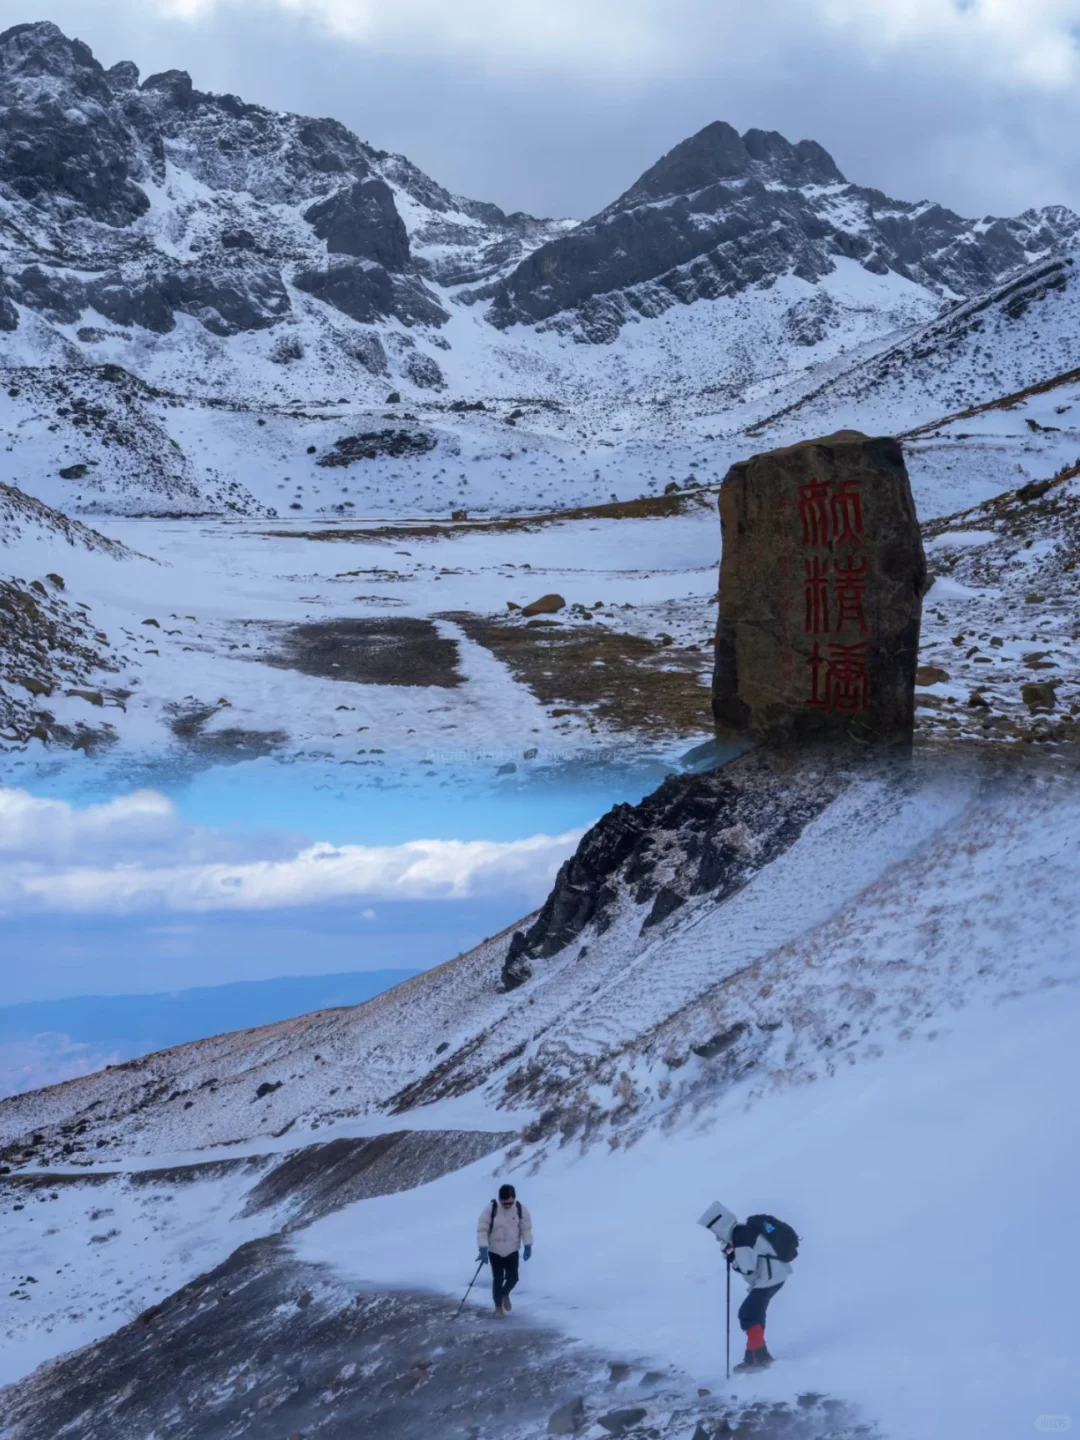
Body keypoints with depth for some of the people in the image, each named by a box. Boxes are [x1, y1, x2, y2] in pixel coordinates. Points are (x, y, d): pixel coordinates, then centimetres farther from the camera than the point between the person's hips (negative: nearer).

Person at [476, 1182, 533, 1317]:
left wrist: (528, 1246, -8)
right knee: (497, 1279, 1)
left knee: (513, 1278, 2)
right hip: (494, 1251, -2)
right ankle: (498, 1306, 20)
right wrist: (483, 1249, -23)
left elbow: (526, 1228, -3)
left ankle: (505, 1294, 35)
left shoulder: (520, 1209, -15)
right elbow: (482, 1230, -17)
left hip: (512, 1251, 2)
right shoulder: (490, 1209, -22)